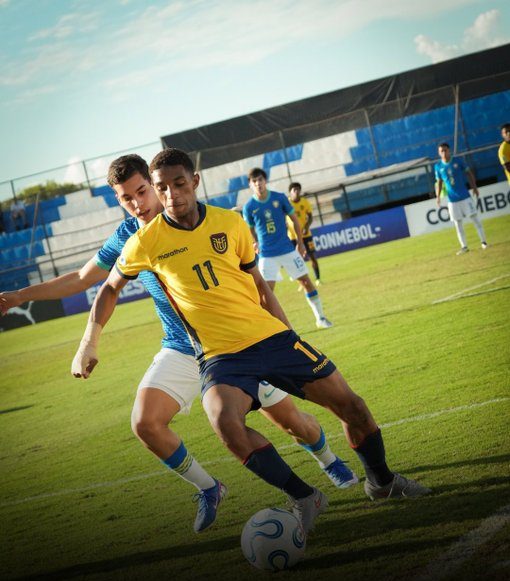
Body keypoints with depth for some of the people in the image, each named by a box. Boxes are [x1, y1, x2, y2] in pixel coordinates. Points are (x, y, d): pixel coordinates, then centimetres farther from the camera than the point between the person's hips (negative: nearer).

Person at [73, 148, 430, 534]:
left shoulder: (229, 223, 2)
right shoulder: (146, 242, -5)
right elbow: (111, 287, 13)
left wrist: (289, 336, 14)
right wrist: (90, 340, 6)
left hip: (271, 336, 3)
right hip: (221, 356, -3)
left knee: (351, 405, 2)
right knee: (225, 421, -34)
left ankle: (382, 481, 31)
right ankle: (305, 498, -15)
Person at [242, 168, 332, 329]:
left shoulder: (280, 198, -5)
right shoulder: (249, 207, -7)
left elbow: (294, 219, 5)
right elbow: (250, 230, 10)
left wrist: (300, 243, 7)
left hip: (288, 249, 2)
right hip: (267, 254, -1)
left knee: (306, 281, 5)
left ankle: (320, 318, 18)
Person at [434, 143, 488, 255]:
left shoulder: (458, 161, -3)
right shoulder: (438, 166, 1)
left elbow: (469, 173, 4)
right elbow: (439, 182, 9)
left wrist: (474, 187, -3)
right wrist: (438, 196, -2)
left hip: (465, 196, -1)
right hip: (452, 199, 1)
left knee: (474, 217, -1)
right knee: (457, 223, 3)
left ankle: (483, 241, 7)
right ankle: (464, 247, 10)